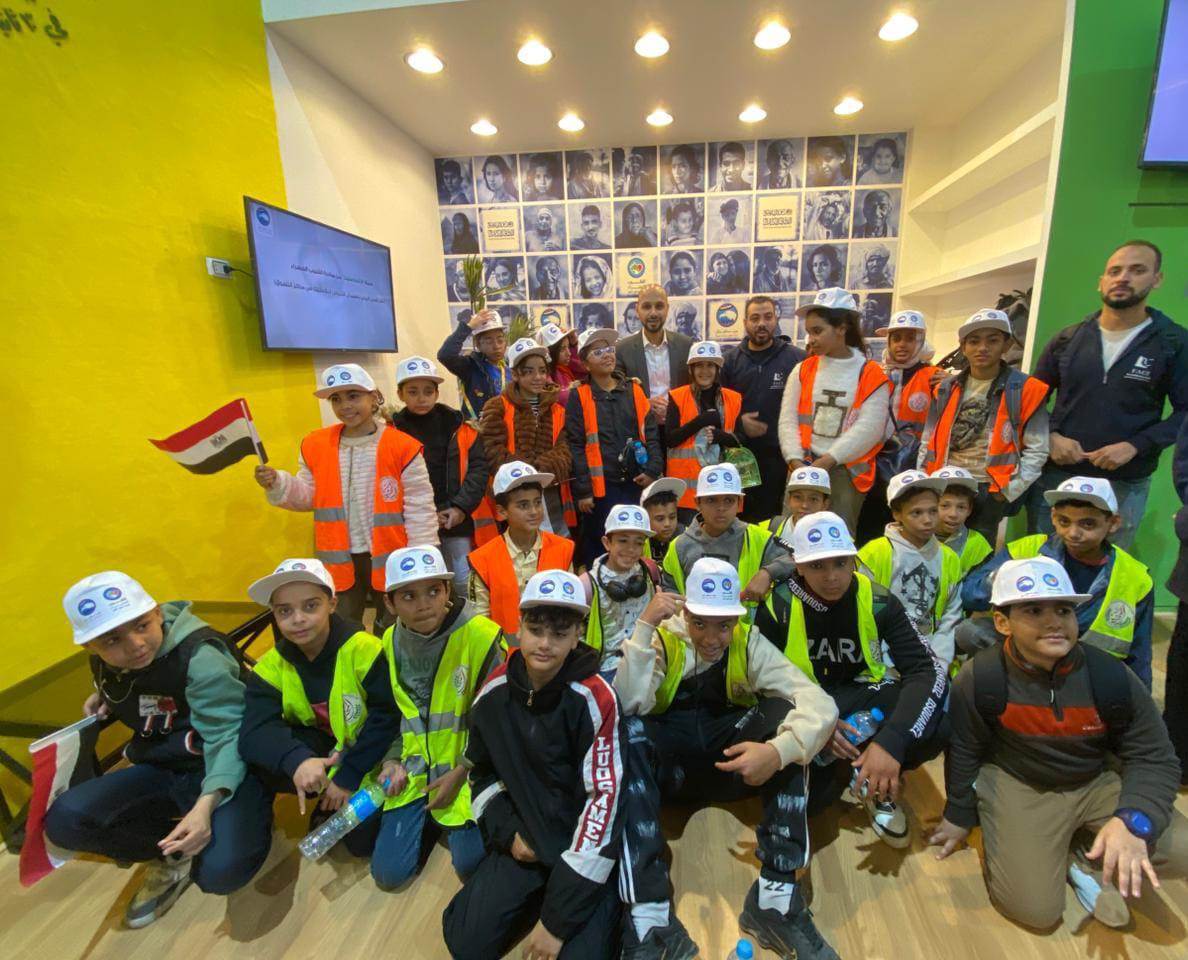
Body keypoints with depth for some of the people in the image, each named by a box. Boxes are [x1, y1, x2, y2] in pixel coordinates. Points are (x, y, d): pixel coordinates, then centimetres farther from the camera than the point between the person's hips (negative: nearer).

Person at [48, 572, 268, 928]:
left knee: (221, 870, -29)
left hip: (225, 771, -6)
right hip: (160, 770, 6)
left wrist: (207, 803, -44)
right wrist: (106, 698, 3)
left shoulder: (200, 658, -25)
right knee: (64, 820, -20)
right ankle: (174, 852, -1)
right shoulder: (105, 663, -3)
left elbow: (228, 736, -28)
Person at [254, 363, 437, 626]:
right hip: (341, 558, 3)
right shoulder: (315, 445, 1)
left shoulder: (401, 446, -11)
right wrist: (278, 485, -10)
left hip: (389, 558, -3)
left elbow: (419, 506, -9)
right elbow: (308, 496, 10)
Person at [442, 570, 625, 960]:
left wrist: (559, 917, -20)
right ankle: (536, 895, 21)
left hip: (584, 845, -4)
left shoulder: (594, 698, -24)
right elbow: (481, 771, 10)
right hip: (524, 840, 4)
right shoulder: (493, 693, -7)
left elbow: (603, 797, -24)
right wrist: (507, 831, -4)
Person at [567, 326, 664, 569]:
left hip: (636, 483, 4)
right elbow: (575, 446, -5)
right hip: (601, 487, -3)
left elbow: (651, 433, 9)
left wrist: (652, 470, -4)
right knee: (600, 547, 5)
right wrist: (582, 490, -9)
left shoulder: (634, 389, 9)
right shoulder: (579, 396, -2)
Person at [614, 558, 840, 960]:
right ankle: (649, 914, -31)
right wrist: (645, 626, -33)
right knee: (627, 733, -33)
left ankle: (777, 894, -23)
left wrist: (778, 751, -40)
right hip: (671, 763, -1)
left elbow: (820, 706, -21)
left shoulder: (749, 642, -9)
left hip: (735, 759, 2)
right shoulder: (664, 638, -12)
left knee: (787, 714, -26)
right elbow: (628, 707, -26)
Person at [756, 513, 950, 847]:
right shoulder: (777, 605, -17)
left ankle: (874, 783, 1)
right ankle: (851, 771, 7)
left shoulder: (878, 601, -14)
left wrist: (892, 740, -36)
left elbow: (927, 670, -21)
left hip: (861, 696, 2)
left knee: (938, 725, -28)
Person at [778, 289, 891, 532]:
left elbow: (869, 427, -9)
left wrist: (828, 460, -16)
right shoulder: (802, 370, 8)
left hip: (847, 471, -2)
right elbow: (788, 419, 1)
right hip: (803, 467, 2)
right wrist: (795, 459, -12)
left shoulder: (871, 375, 0)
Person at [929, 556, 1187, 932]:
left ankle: (1083, 855, 9)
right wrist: (959, 815, 4)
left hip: (1100, 781, 4)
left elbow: (1154, 758, -8)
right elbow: (964, 751, -8)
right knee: (1035, 910, -14)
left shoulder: (1111, 676, -18)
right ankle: (1065, 856, 18)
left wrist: (1134, 819, -29)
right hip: (1017, 785, -3)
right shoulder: (980, 679, -24)